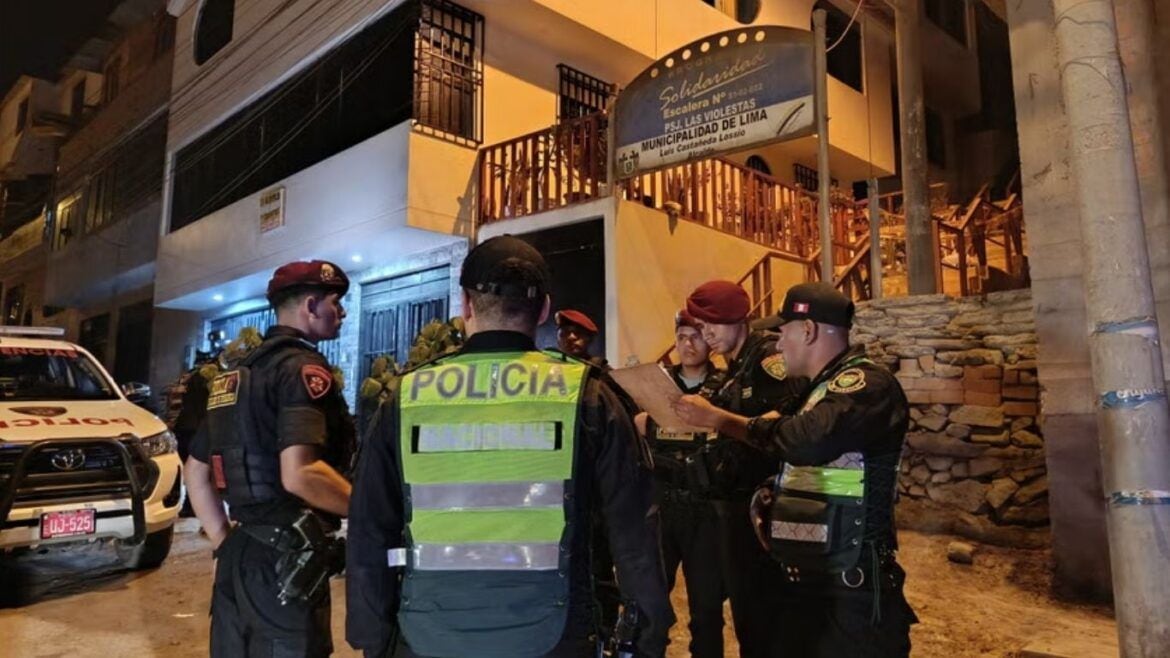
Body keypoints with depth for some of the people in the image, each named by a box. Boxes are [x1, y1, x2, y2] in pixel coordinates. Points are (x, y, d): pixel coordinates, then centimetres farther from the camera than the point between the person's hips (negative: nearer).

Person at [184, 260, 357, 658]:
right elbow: (299, 474, -27)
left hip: (239, 554, 9)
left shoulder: (237, 373, 14)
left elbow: (196, 471, 18)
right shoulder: (303, 367, -15)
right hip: (285, 561, -9)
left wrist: (224, 542, 17)